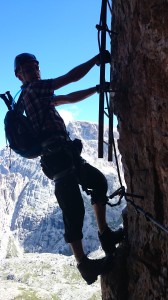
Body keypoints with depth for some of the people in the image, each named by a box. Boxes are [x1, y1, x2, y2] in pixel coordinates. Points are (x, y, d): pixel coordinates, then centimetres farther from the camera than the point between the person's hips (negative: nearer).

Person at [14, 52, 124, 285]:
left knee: (98, 181, 20)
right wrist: (96, 59, 1)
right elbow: (72, 77, -9)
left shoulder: (39, 95, 25)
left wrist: (98, 88, 24)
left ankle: (105, 235, 22)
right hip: (59, 156, -11)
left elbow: (71, 98, 29)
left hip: (63, 155, 11)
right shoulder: (34, 89, -4)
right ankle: (83, 263, -6)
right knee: (74, 210, -11)